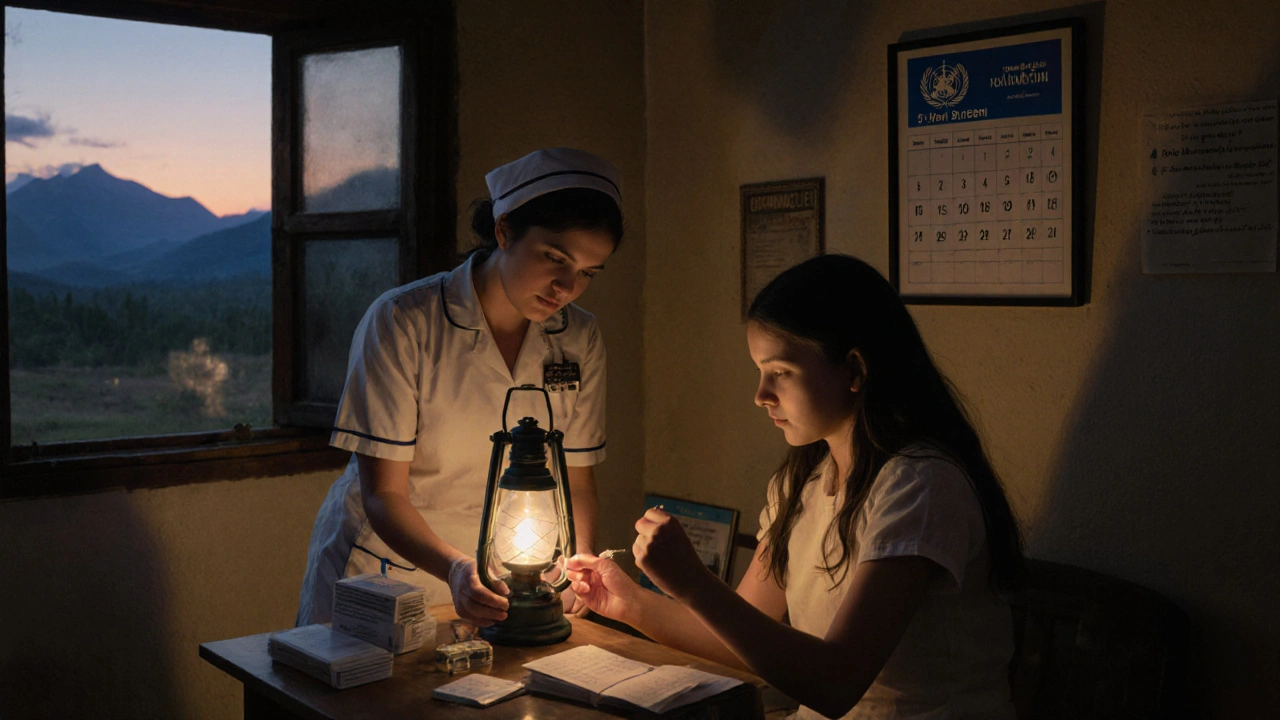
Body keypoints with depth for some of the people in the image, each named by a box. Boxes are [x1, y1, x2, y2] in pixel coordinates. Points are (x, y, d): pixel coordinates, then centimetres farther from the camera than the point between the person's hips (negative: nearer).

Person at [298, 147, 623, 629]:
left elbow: (575, 481, 4)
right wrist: (454, 567, -34)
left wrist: (573, 566, -16)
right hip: (382, 563, -1)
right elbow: (381, 494, -16)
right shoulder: (401, 323, -16)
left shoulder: (579, 340, -2)